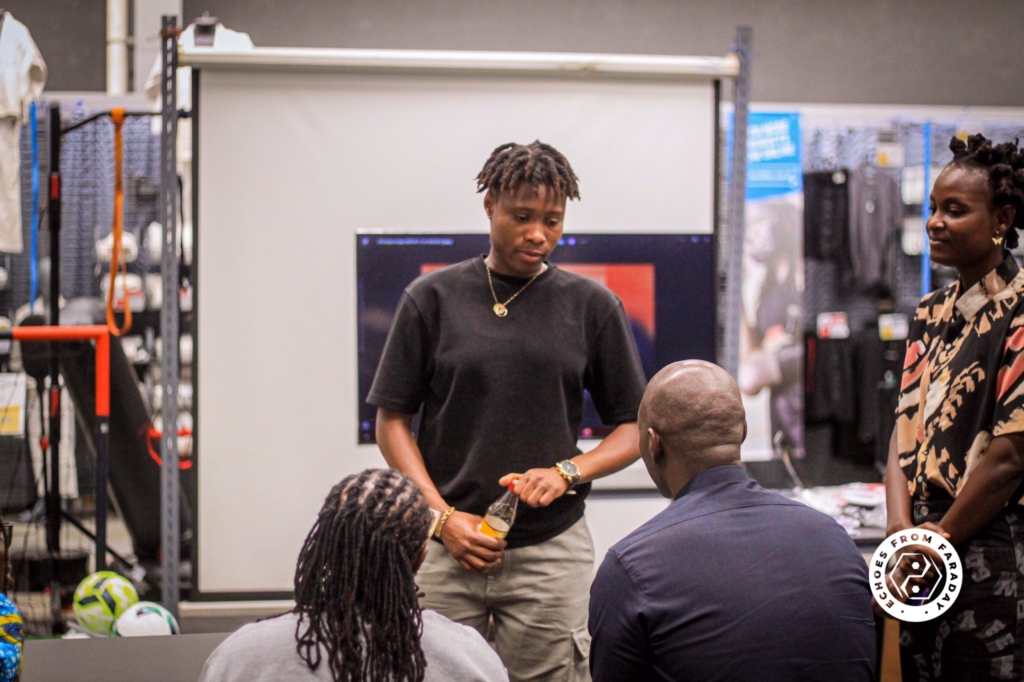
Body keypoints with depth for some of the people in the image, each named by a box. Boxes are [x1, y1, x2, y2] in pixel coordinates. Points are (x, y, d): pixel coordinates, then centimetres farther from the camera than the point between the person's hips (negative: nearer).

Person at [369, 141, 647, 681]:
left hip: (551, 550, 0)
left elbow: (634, 427, 8)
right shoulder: (432, 298, 3)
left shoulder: (591, 306, 4)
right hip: (446, 550, 0)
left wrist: (567, 472, -10)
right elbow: (392, 421, 5)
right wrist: (442, 515, -6)